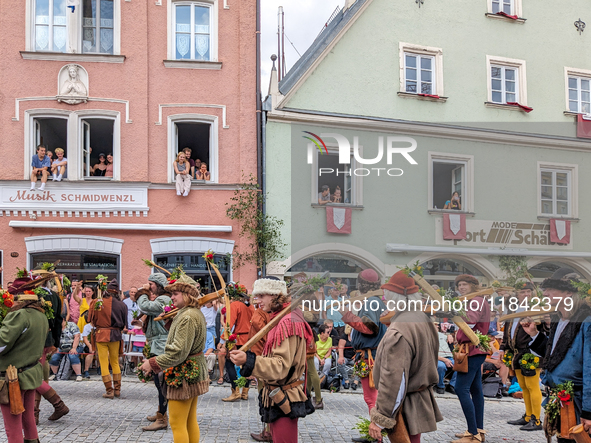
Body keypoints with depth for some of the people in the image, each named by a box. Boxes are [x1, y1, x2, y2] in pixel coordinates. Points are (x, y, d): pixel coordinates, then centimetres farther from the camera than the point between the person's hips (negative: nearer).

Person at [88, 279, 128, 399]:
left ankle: (109, 390, 2)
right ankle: (117, 389, 18)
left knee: (104, 363, 4)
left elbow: (91, 319, 4)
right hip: (115, 335, 1)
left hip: (100, 335, -1)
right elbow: (124, 324, 5)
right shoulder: (121, 305, -5)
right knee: (115, 363, 16)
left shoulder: (97, 303, -6)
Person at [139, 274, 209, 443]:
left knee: (177, 424, -5)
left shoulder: (187, 317, -21)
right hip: (195, 372, 10)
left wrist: (153, 363, -18)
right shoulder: (197, 313, 12)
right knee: (191, 422, 15)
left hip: (184, 374, -10)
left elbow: (178, 352, -25)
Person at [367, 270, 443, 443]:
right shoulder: (423, 319, 6)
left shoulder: (398, 333, -25)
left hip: (404, 408, -10)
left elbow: (393, 381, -27)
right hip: (422, 401, 10)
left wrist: (379, 420, -22)